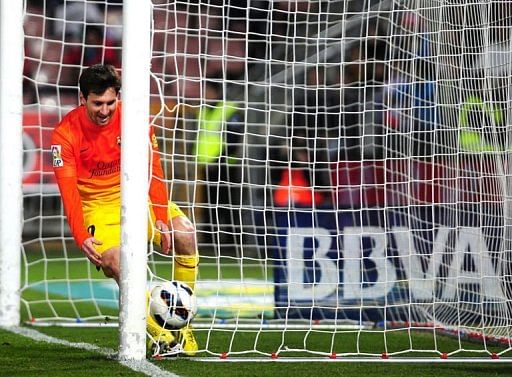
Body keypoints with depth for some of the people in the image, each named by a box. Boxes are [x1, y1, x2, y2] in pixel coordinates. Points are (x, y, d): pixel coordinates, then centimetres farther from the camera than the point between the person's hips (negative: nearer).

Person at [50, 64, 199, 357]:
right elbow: (69, 191, -18)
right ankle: (160, 336, -24)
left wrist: (161, 218, -20)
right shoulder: (66, 134, -16)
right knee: (115, 262, -28)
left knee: (185, 234, -19)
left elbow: (152, 168, -11)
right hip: (97, 204, -3)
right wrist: (81, 238, -30)